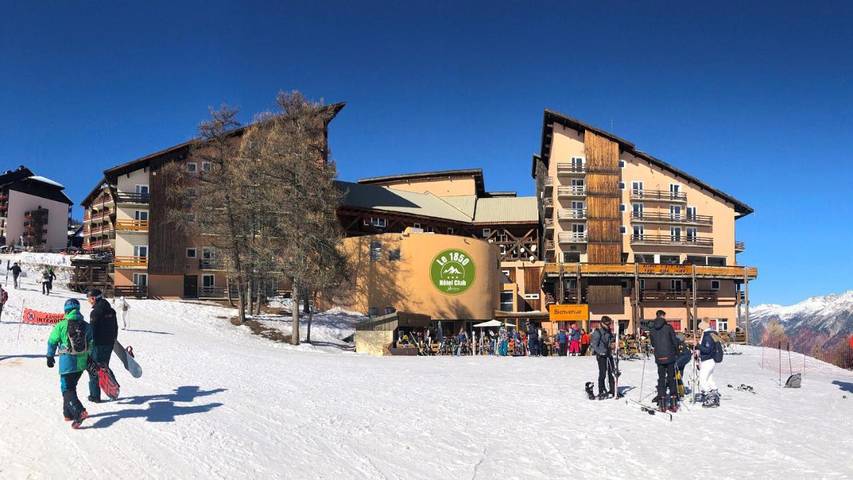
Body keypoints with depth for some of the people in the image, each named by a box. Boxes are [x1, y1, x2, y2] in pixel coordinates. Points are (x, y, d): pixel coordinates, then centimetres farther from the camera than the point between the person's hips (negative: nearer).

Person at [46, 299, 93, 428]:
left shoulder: (61, 325, -8)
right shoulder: (86, 326, 4)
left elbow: (52, 342, 1)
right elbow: (90, 344, 12)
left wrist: (50, 357, 15)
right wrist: (89, 359, 24)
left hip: (67, 362, -5)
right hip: (81, 363, 5)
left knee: (67, 389, -3)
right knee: (71, 386, 20)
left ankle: (79, 412, -21)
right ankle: (68, 413, 24)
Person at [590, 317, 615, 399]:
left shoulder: (608, 332, 11)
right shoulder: (597, 332, -11)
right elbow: (594, 345, -14)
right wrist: (601, 352, -24)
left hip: (608, 354, 7)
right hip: (601, 355, -7)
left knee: (611, 373, 10)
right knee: (602, 374, -6)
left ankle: (612, 391, 20)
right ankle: (601, 392, 2)